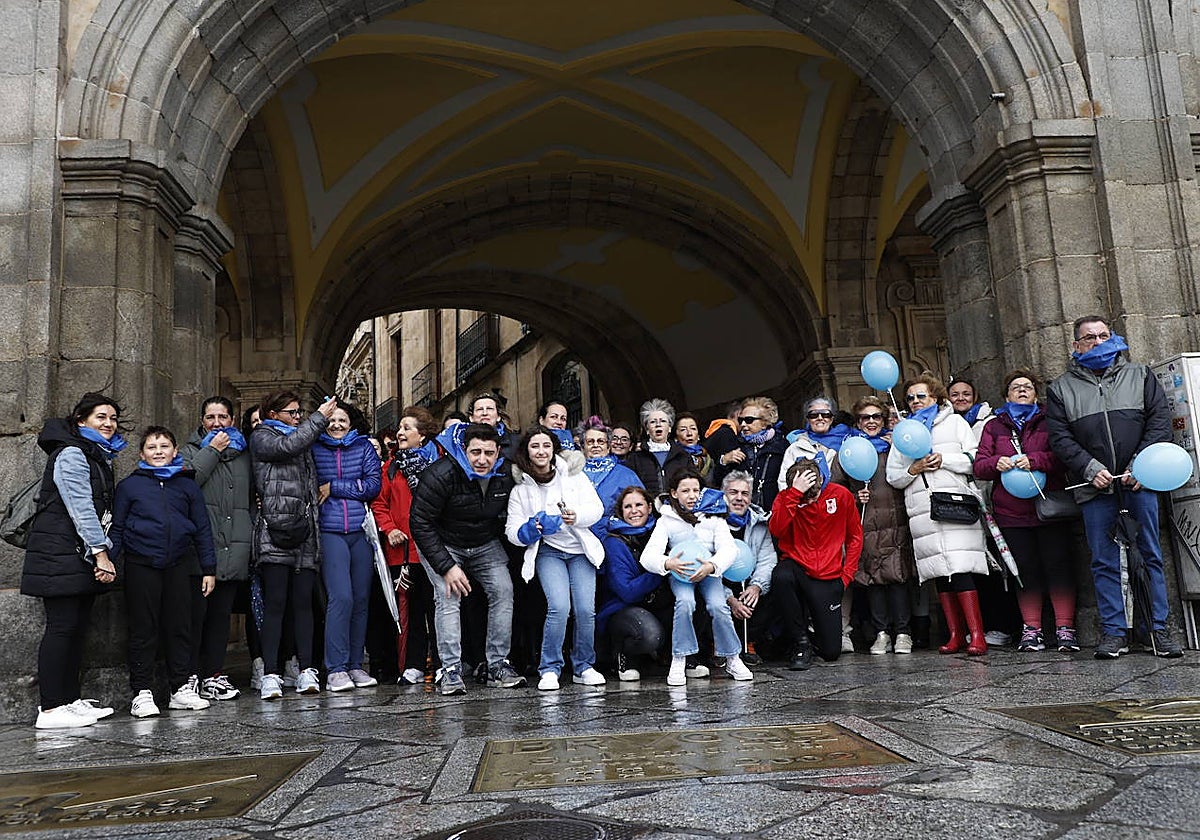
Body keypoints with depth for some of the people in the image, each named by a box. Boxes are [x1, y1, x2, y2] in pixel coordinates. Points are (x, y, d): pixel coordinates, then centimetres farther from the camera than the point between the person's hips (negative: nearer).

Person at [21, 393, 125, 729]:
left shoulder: (99, 457, 19)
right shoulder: (71, 455, -10)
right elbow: (81, 509, -17)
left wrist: (102, 553, 12)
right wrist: (101, 553, -20)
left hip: (83, 557, 9)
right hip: (60, 555, -9)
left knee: (79, 626, 9)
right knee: (62, 626, -9)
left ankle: (71, 699, 14)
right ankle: (50, 709, -7)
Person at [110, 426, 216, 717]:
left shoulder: (188, 485, 9)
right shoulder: (129, 485, 4)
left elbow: (202, 529, 11)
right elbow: (117, 528, 6)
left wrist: (208, 568, 9)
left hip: (178, 565, 2)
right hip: (141, 565, -2)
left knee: (179, 626, 7)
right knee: (143, 630, 3)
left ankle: (182, 687, 16)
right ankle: (142, 693, 10)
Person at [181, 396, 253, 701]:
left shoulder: (243, 453, 20)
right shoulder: (191, 450, 9)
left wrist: (252, 536, 13)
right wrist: (212, 450, -6)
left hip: (234, 547, 4)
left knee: (222, 612, 7)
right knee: (196, 611, -6)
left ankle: (214, 673, 13)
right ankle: (190, 676, 1)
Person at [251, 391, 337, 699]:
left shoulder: (303, 438, 26)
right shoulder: (261, 437, 9)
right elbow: (287, 446, -11)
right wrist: (319, 418, -5)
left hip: (305, 531, 5)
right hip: (275, 530, -5)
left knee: (303, 602, 2)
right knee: (275, 602, -8)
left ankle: (306, 670, 3)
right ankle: (271, 674, -6)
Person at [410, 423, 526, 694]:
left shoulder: (505, 476, -10)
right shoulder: (441, 475, -27)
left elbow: (507, 515, 11)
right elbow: (420, 522, -24)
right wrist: (447, 567, -26)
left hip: (485, 544, 4)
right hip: (441, 545, -4)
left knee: (503, 590, -10)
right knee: (447, 597, -21)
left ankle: (498, 665, -2)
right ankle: (450, 670, -16)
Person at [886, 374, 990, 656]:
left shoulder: (954, 422, 15)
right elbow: (893, 477, 15)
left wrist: (944, 459, -7)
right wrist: (914, 469, -3)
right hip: (922, 512, 4)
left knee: (960, 569, -14)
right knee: (940, 574, 1)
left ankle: (977, 635, -13)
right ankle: (956, 634, 6)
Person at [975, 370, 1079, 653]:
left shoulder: (1049, 420, 10)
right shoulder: (994, 426, 15)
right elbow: (979, 465, 8)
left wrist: (1035, 460, -19)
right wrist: (996, 464, -13)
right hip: (1011, 511, 1)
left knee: (1058, 566, -3)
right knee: (1026, 570, 4)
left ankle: (1065, 629, 3)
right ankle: (1031, 630, 9)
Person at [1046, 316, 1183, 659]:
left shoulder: (1139, 375, 13)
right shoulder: (1061, 388, 11)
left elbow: (1160, 419, 4)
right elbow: (1059, 437, 3)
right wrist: (1091, 469, -11)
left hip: (1139, 483, 0)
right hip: (1095, 487, 0)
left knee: (1151, 555, 3)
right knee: (1104, 562, 1)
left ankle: (1158, 629, 10)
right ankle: (1114, 632, 7)